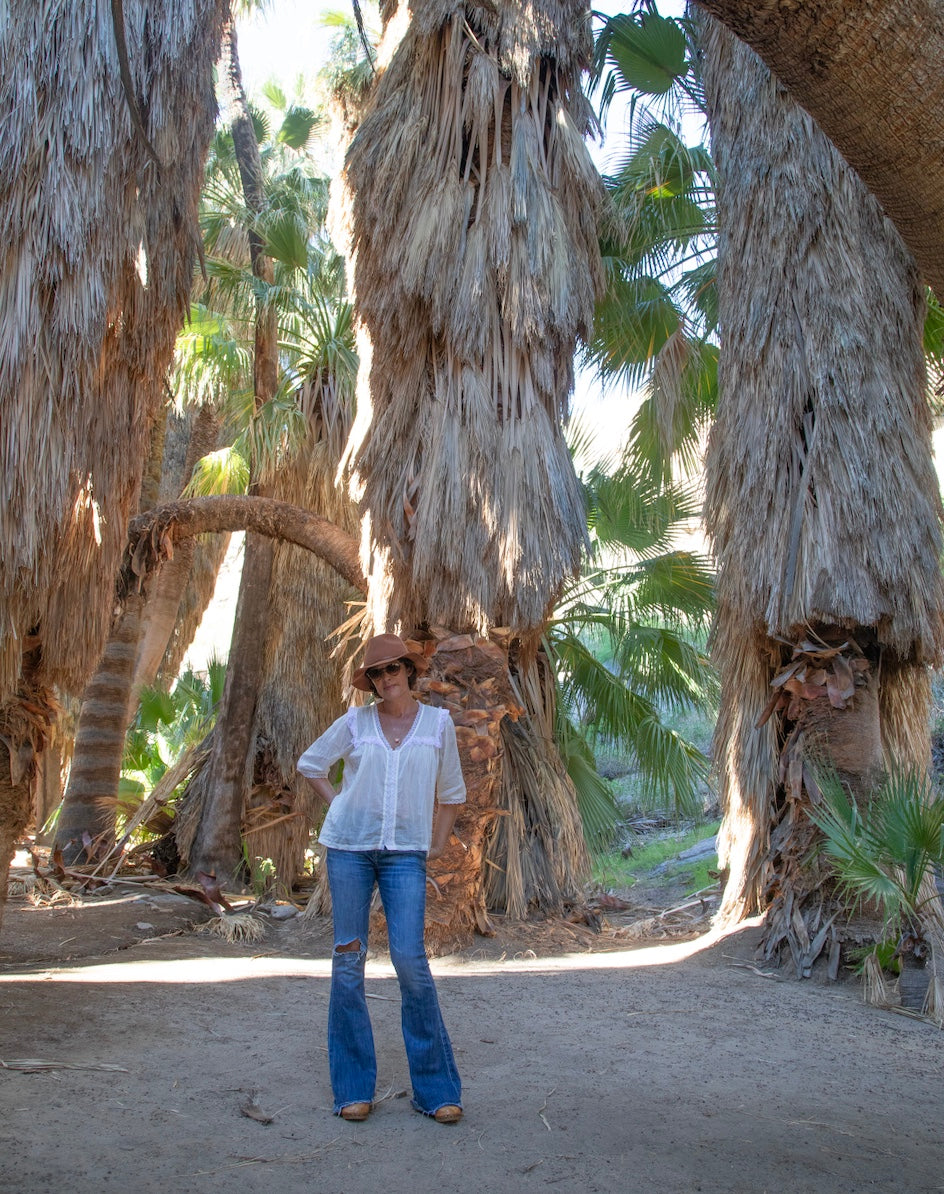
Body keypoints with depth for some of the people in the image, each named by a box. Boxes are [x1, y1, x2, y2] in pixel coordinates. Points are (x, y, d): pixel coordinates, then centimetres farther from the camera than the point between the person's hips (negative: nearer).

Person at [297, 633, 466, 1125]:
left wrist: (437, 846, 12)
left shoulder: (438, 722, 5)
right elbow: (310, 763, 18)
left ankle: (436, 1088, 3)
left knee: (410, 958, -10)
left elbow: (450, 792, 15)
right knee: (348, 959, 2)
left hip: (405, 853, -1)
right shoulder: (355, 722, 4)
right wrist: (339, 805, 7)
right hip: (350, 846, 1)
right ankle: (353, 1088, 14)